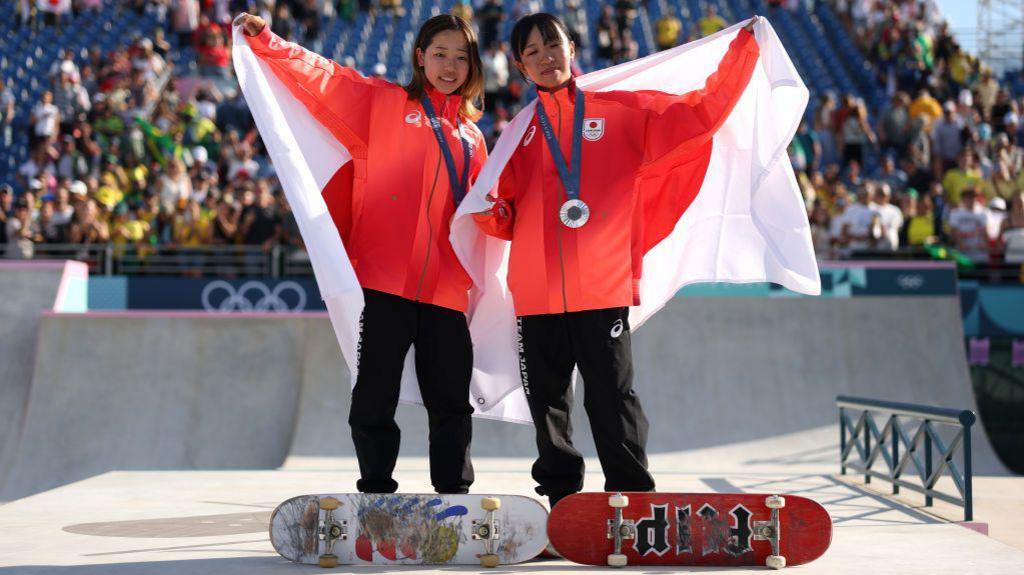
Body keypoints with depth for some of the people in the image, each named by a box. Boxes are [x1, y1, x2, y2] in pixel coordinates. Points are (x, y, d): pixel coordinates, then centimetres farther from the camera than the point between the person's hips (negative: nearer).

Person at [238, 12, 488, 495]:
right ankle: (376, 490, 12)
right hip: (385, 278, -3)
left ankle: (454, 492, 17)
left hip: (446, 287, 4)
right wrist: (266, 42, -10)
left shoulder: (471, 135, 20)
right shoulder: (383, 102, 8)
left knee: (451, 401, 7)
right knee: (375, 395, -1)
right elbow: (321, 77, 0)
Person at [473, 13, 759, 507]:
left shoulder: (623, 112, 7)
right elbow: (509, 221, 17)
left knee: (613, 400, -3)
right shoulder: (519, 133, 15)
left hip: (604, 289, -3)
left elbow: (704, 112, 4)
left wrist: (744, 50, 1)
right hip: (536, 295, 3)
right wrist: (488, 209, -5)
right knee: (547, 405, 9)